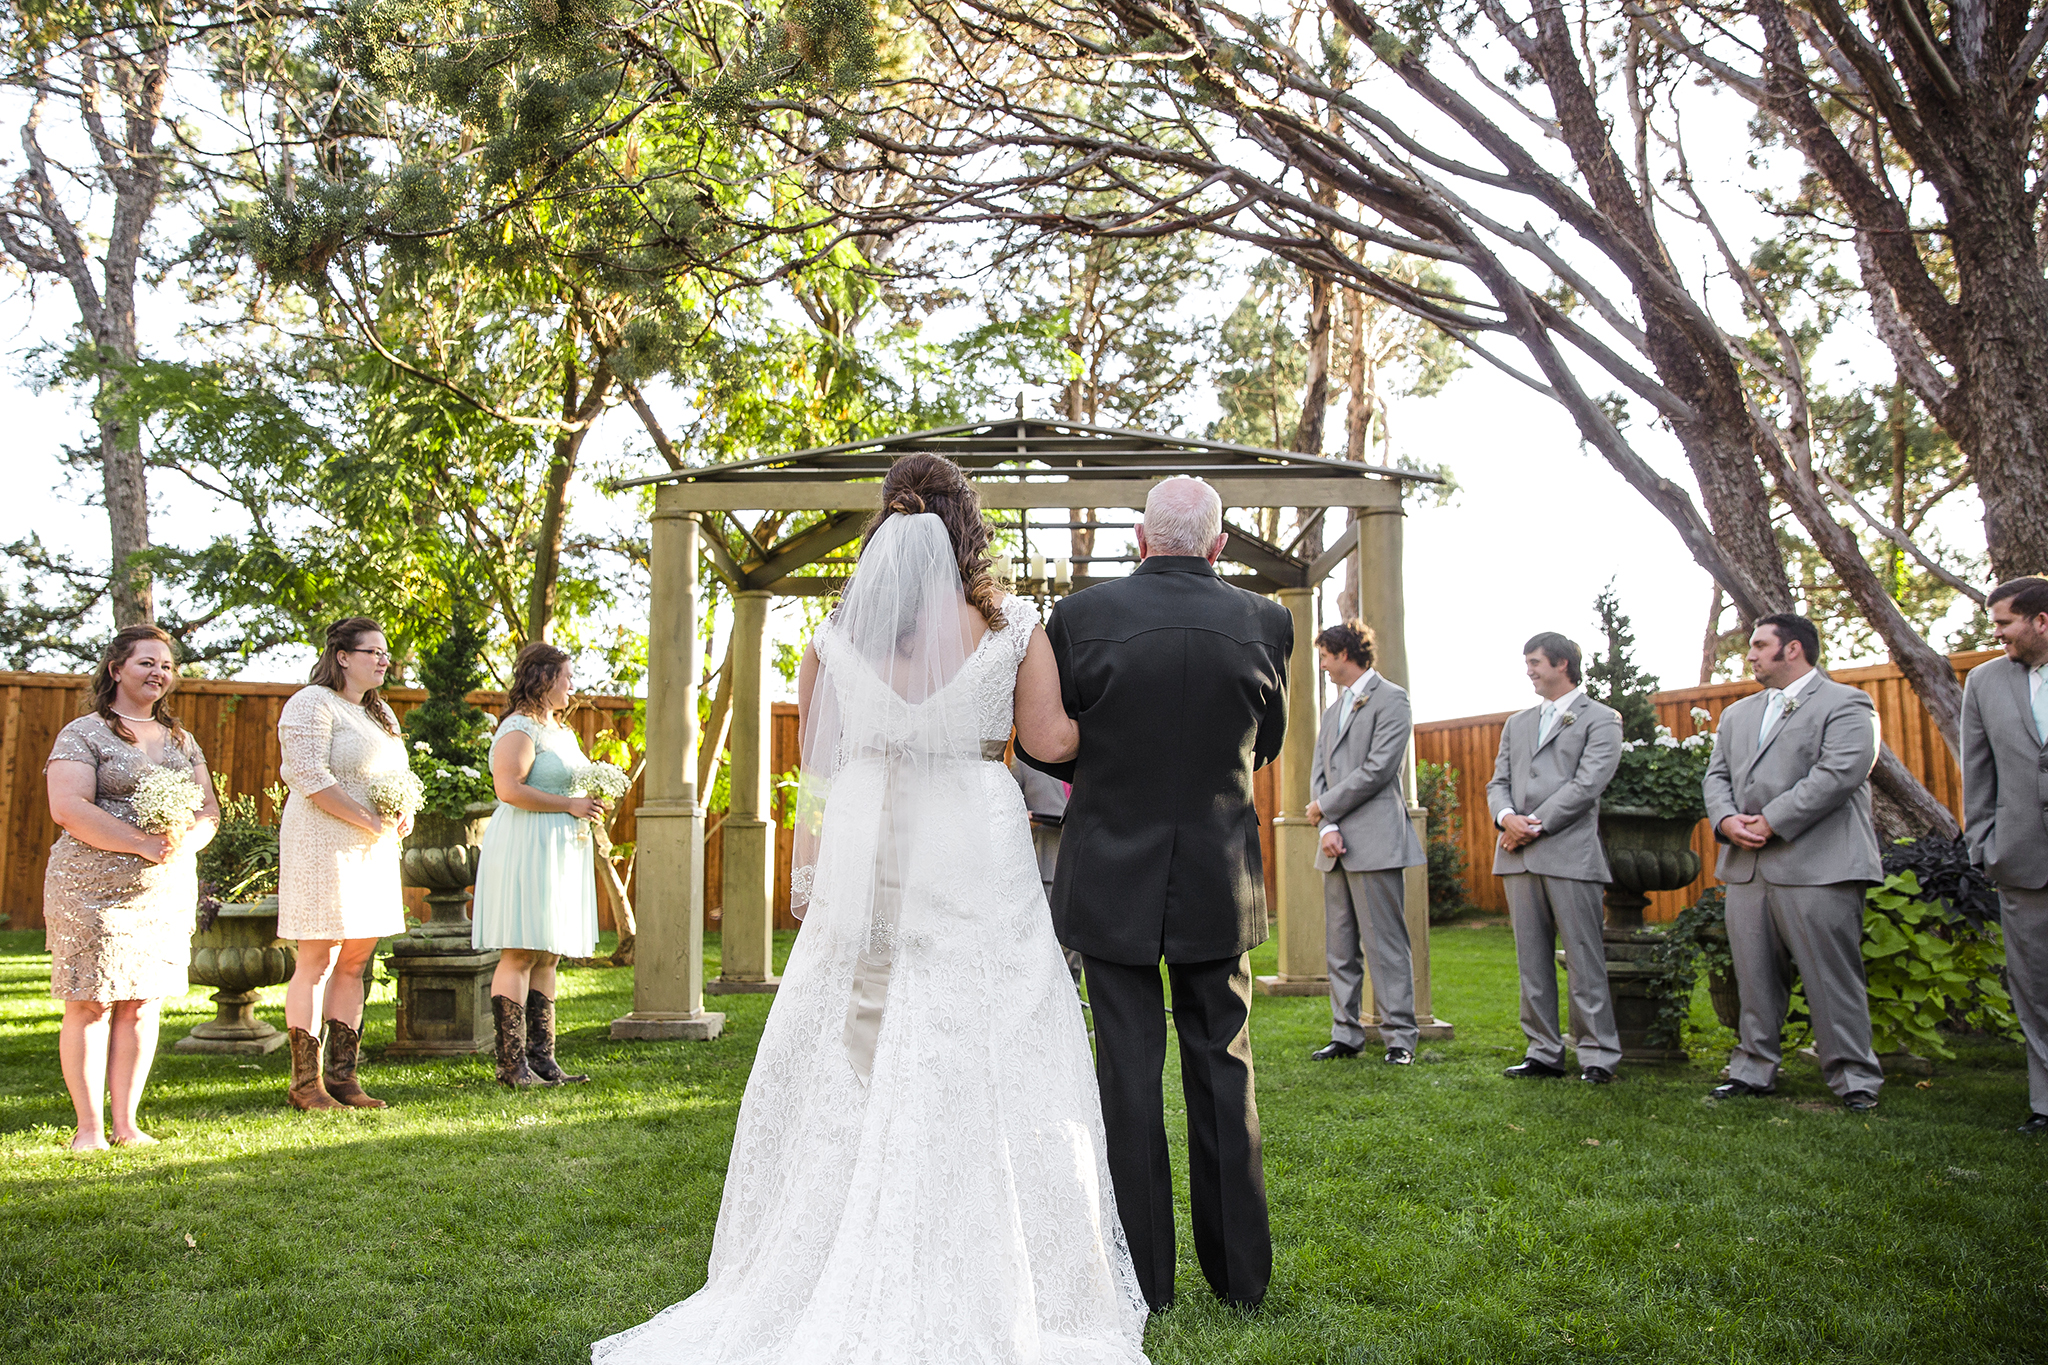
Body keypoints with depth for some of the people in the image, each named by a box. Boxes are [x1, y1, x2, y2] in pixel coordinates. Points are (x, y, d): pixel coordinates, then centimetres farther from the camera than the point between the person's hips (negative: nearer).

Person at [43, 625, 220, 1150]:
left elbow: (209, 810, 14)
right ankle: (89, 1127, 6)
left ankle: (126, 1122, 13)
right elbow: (68, 807, -13)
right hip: (93, 887, -5)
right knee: (91, 1003, -3)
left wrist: (183, 842, -9)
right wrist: (145, 844, -20)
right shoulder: (83, 734, -1)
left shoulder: (181, 740, 17)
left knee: (144, 1004, 6)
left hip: (169, 890, 5)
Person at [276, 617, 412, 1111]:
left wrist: (405, 813, 5)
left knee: (354, 962, 9)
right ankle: (305, 1082, 2)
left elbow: (399, 774, 26)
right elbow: (311, 778, -17)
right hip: (324, 844, -9)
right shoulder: (311, 704, -7)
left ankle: (343, 1076, 14)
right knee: (316, 961, -5)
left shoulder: (379, 711, 21)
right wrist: (369, 820, -17)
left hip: (373, 849, 9)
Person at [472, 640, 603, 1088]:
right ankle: (511, 1063, -6)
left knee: (546, 957, 8)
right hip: (526, 848, -10)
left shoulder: (560, 729, 20)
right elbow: (510, 789, -22)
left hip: (560, 850, 10)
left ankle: (541, 1058, 11)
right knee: (520, 954, -8)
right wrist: (570, 804, -17)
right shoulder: (519, 728, -10)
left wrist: (589, 805, 12)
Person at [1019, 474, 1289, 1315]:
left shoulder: (1082, 616, -10)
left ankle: (1146, 1281, 14)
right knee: (1222, 1069, 13)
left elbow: (1038, 745, -1)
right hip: (1220, 882, 2)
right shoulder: (1264, 622, -4)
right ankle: (1240, 1275, 22)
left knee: (1130, 1073, 6)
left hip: (1112, 879, -2)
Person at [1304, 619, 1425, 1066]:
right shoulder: (1334, 709, 22)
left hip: (1375, 843, -8)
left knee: (1385, 944, -5)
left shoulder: (1390, 699, -3)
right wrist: (1327, 828, -3)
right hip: (1337, 846, 8)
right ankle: (1346, 1034, 14)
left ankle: (1399, 1036, 2)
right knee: (1340, 947, 9)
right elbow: (1319, 773, 14)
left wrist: (1325, 806, -6)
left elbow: (1378, 769, -13)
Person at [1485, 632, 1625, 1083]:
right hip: (1518, 857, 6)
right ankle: (1544, 1053, 15)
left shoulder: (1600, 719, 2)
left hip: (1569, 855, -6)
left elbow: (1587, 784, -10)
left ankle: (1599, 1055, 5)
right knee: (1532, 962, 8)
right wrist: (1506, 817, -7)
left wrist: (1536, 825, -13)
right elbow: (1498, 782, 15)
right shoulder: (1517, 724, 21)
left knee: (1584, 961, -3)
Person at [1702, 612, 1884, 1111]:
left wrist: (1770, 822, -16)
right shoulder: (1737, 714, 23)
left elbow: (1839, 773, -14)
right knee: (1754, 976, 10)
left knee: (1832, 977, -3)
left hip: (1817, 865, -6)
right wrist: (1726, 820, -5)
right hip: (1746, 867, 7)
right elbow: (1717, 775, 17)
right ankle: (1754, 1069, 19)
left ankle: (1854, 1078, 7)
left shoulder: (1845, 704, 0)